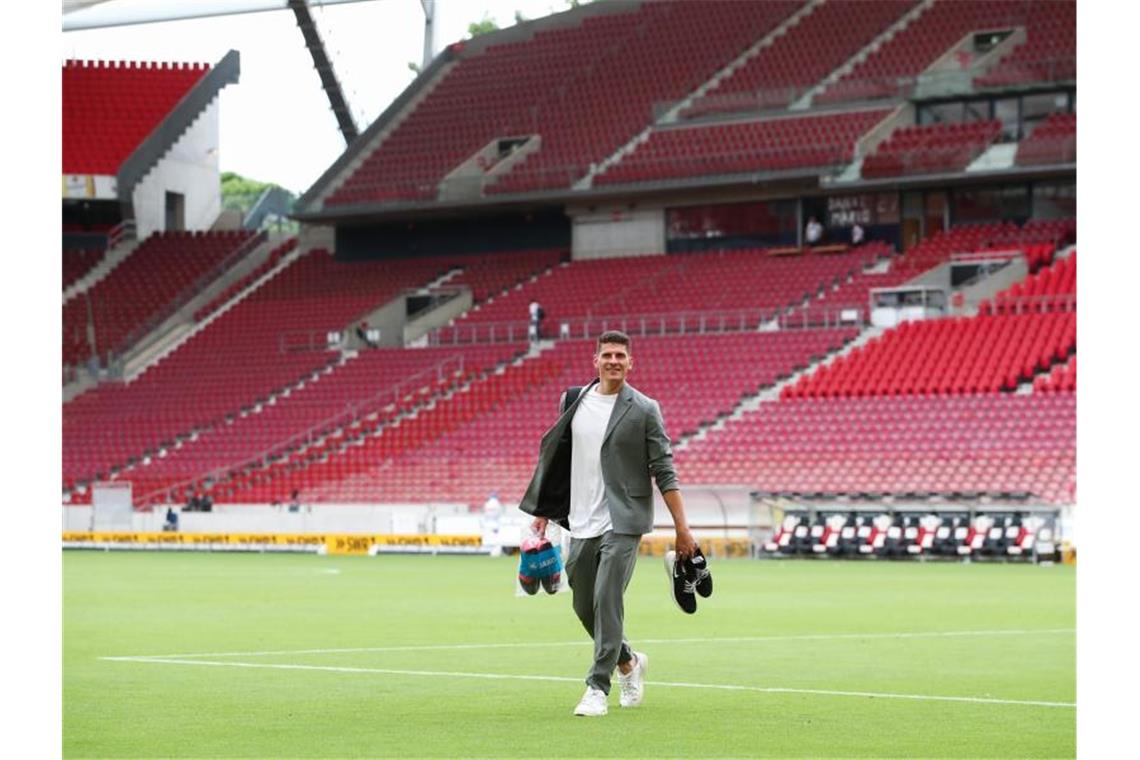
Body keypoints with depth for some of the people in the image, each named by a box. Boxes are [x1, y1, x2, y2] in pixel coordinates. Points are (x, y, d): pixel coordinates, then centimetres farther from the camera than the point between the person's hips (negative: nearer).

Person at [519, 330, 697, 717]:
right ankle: (629, 662, 35)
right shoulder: (574, 402, 8)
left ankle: (598, 687, -8)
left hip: (622, 523, -5)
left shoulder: (644, 410, -4)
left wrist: (682, 529, -9)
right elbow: (556, 457, 18)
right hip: (581, 524, 5)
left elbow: (664, 472, -5)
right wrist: (542, 510, 15)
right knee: (584, 607, 11)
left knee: (607, 601, -14)